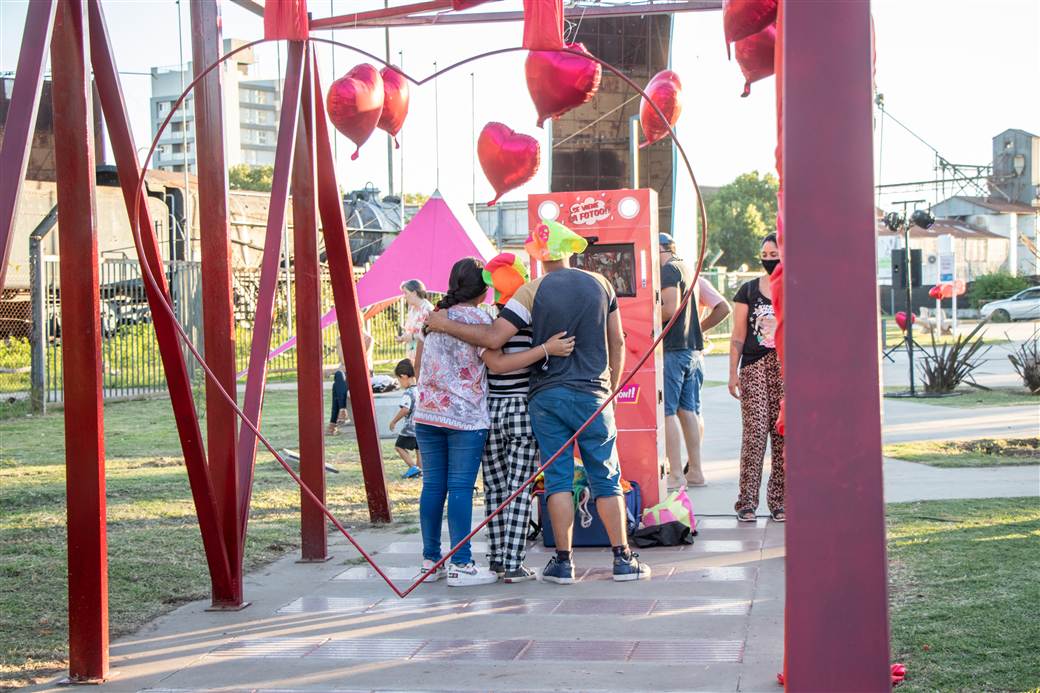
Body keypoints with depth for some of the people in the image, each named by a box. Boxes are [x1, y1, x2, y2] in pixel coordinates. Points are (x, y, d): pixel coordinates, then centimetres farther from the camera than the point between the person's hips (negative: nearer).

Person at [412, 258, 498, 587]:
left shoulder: (433, 316, 13)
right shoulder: (479, 318, -5)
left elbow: (418, 366, 19)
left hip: (427, 413, 6)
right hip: (466, 415, -6)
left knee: (432, 486, 8)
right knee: (461, 488, -4)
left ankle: (431, 560, 13)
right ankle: (460, 565, -3)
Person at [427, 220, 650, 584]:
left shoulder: (533, 291, -7)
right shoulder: (599, 284, 4)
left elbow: (494, 338, -14)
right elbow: (618, 342, 7)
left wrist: (444, 324, -5)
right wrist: (611, 388, 18)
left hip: (547, 396, -1)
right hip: (593, 394, 2)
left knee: (558, 479, 4)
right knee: (606, 478, 7)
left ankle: (563, 562, 5)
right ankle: (623, 559, 9)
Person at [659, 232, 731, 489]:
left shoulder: (668, 270, -7)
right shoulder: (690, 270, 21)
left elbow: (671, 308, -20)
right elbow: (723, 308, 24)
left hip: (672, 349, -9)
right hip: (694, 348, 9)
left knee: (667, 411, -8)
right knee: (688, 410, 10)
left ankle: (676, 474, -10)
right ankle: (695, 471, 11)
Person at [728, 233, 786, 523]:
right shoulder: (748, 291, 9)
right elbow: (738, 337, 8)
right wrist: (733, 373, 2)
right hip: (755, 368, -1)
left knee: (784, 435, 0)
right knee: (754, 433, -9)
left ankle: (778, 500, 8)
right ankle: (747, 501, -7)